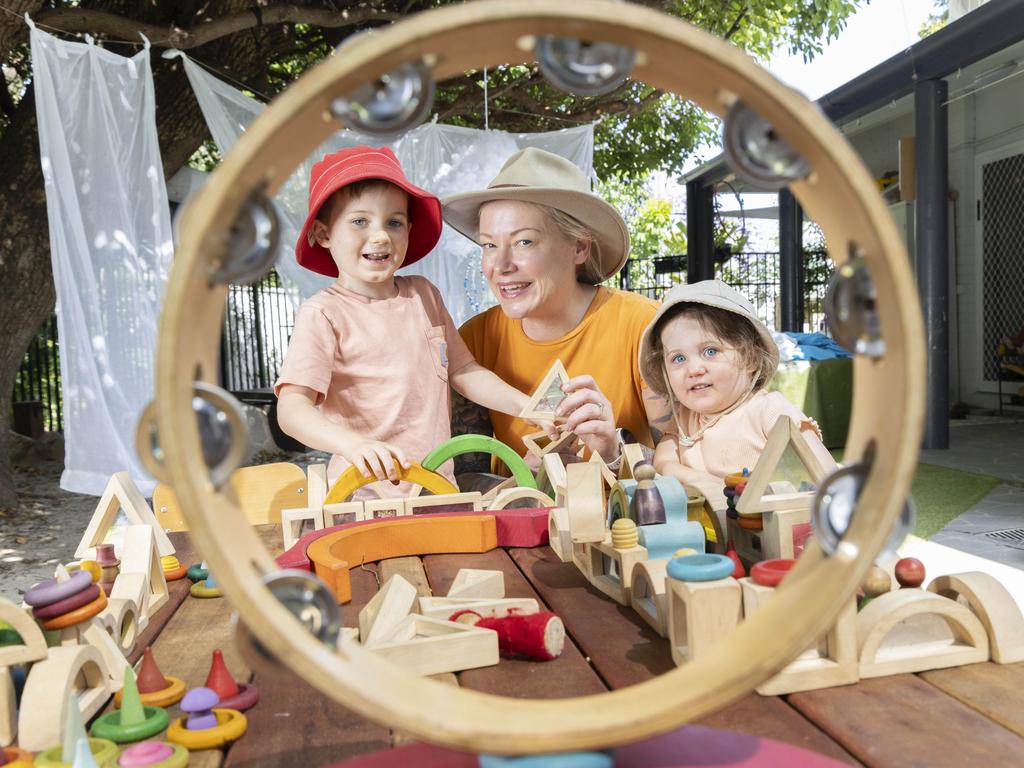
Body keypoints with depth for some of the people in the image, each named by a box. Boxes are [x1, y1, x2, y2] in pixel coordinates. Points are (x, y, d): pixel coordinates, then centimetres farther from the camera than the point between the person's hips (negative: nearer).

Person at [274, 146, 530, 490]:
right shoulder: (323, 314, -7)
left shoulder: (423, 294, 12)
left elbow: (463, 372, 17)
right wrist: (353, 444, -34)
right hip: (365, 492, -5)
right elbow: (291, 409, -16)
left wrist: (528, 406, 4)